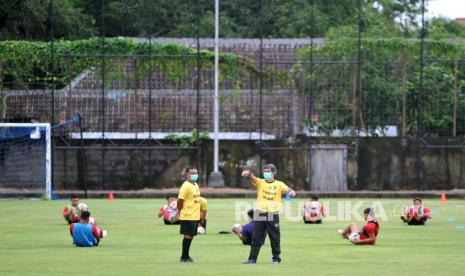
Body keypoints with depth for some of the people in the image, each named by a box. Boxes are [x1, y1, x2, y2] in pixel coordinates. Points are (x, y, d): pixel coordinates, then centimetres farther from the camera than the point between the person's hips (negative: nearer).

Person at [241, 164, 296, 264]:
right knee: (256, 237, 1)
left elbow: (287, 189, -9)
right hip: (260, 214, 1)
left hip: (273, 215, -1)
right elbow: (253, 178, -11)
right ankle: (252, 258, 3)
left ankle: (276, 258, 14)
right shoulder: (260, 182, 6)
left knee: (275, 238, 3)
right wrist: (249, 173, -34)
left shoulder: (279, 184, 5)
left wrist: (291, 191, -33)